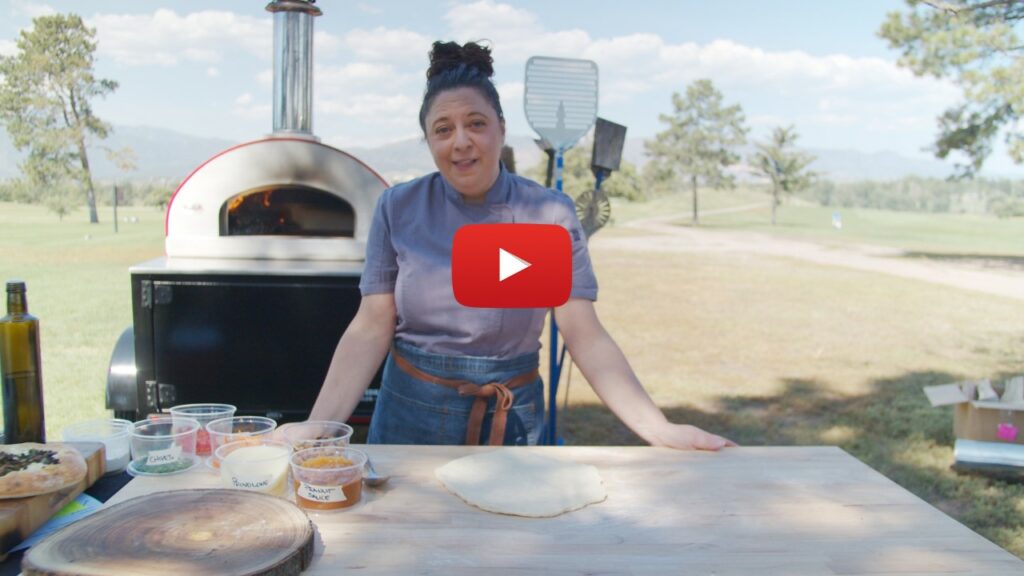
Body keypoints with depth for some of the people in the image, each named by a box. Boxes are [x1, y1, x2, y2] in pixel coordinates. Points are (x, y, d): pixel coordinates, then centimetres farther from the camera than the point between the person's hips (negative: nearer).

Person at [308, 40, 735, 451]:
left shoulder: (550, 214, -9)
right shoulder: (397, 208, -6)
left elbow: (585, 336, -12)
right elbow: (372, 330, -7)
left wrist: (659, 430, -21)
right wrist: (317, 428, -18)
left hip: (512, 420, 0)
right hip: (409, 414, 1)